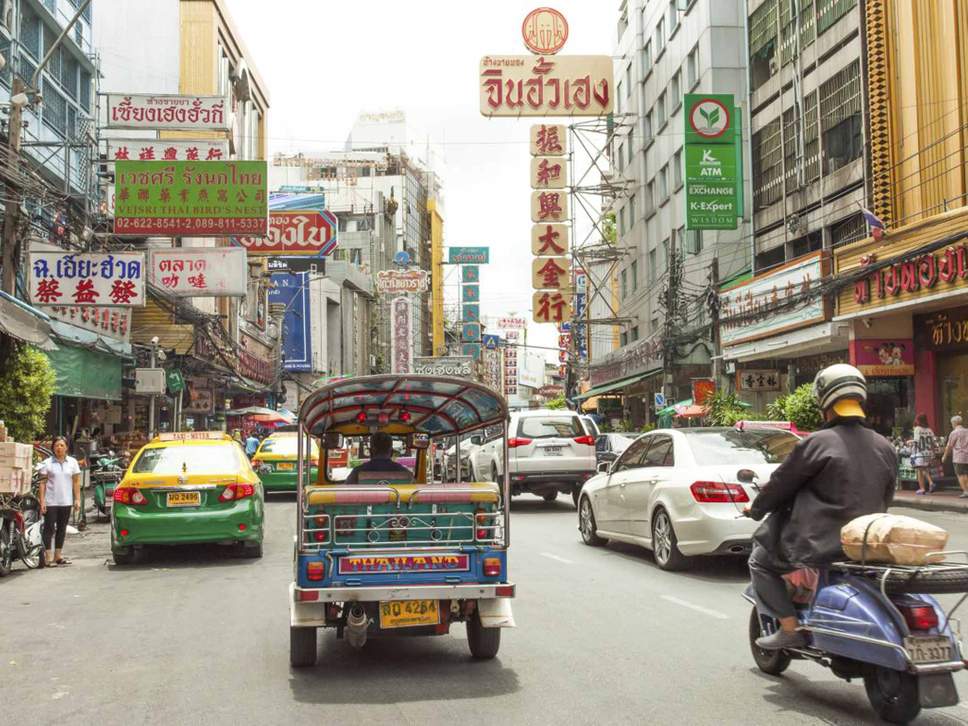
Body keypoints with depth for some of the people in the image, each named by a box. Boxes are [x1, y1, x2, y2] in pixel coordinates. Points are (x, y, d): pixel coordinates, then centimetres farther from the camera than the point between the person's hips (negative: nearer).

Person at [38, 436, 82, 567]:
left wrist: (77, 499, 1)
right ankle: (49, 557, 0)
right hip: (50, 502, -3)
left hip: (66, 502, 3)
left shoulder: (72, 462, 7)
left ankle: (58, 555, 18)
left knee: (62, 529, 10)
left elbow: (76, 482, 8)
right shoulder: (47, 463, -1)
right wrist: (42, 501, -9)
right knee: (49, 528, -2)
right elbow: (42, 483, -2)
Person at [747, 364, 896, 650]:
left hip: (821, 546, -7)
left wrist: (756, 509, 15)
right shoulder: (885, 448, 5)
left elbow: (780, 484, -3)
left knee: (760, 561, 13)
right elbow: (885, 498, 16)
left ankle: (790, 628, 3)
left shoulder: (816, 444, -13)